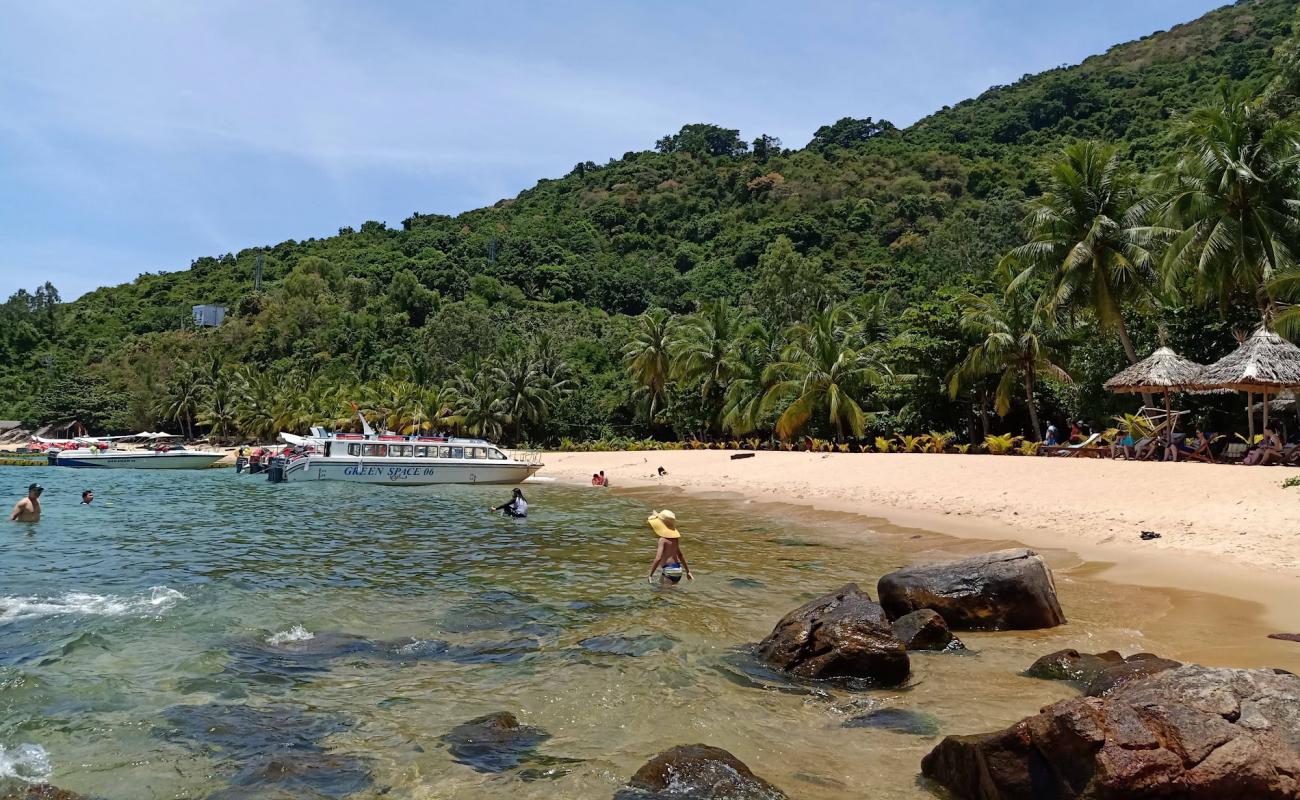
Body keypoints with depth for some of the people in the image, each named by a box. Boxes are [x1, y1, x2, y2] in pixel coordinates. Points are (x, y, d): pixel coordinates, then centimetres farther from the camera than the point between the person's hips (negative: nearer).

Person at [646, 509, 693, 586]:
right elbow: (680, 555, 20)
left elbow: (658, 558, -22)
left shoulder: (663, 540, -13)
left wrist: (650, 575, -18)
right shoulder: (675, 538, 10)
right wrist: (687, 571, 27)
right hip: (678, 570, 8)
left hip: (668, 571, -8)